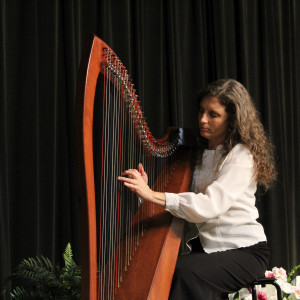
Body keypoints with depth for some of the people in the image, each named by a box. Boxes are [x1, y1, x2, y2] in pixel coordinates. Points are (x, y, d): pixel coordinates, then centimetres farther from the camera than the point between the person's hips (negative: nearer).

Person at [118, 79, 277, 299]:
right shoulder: (198, 152, 13)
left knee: (186, 272, -33)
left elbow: (210, 206, -26)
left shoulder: (242, 156, -11)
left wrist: (152, 195, -31)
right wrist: (145, 189, -9)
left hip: (244, 250, -6)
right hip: (203, 247, 6)